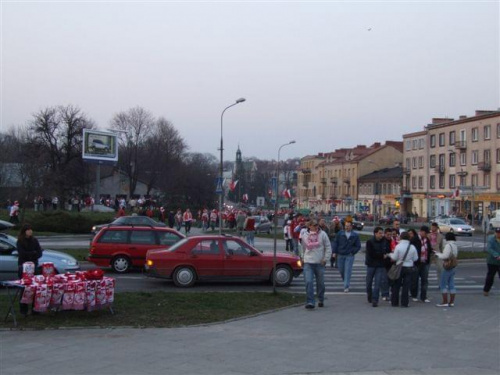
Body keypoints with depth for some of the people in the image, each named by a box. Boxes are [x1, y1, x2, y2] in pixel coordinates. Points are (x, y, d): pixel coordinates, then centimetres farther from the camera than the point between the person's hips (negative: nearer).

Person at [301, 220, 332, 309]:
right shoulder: (305, 235, 6)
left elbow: (328, 247, 2)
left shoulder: (323, 234, -1)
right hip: (308, 263, 1)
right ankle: (310, 302, -12)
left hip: (320, 263, 0)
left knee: (320, 283, 10)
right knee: (308, 282, -12)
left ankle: (321, 300, 29)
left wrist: (325, 258, -5)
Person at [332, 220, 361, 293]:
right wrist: (334, 252, -2)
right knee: (341, 270, 7)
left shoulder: (355, 235, 1)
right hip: (340, 255, 2)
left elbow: (358, 246, 7)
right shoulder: (340, 234, 2)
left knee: (348, 271, -8)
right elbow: (335, 243, 5)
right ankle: (346, 281, 32)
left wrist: (352, 252, -3)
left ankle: (346, 287, -7)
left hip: (349, 256, -2)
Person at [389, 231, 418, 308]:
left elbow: (394, 258, -9)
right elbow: (415, 258, 2)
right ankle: (404, 303, 4)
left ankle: (394, 302, 13)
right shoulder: (412, 247, -5)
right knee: (406, 286, 5)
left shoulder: (398, 246, -12)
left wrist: (391, 254, 11)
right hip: (409, 268, 1)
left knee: (396, 286, 10)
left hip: (399, 268, -1)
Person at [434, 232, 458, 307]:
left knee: (442, 284, -2)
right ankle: (451, 302, 11)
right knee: (451, 285, 10)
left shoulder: (448, 245, -16)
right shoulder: (455, 245, 12)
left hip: (447, 267, -9)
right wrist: (438, 253, 15)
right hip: (453, 267, 9)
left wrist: (437, 254, -7)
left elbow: (445, 256, -23)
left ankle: (445, 302, -4)